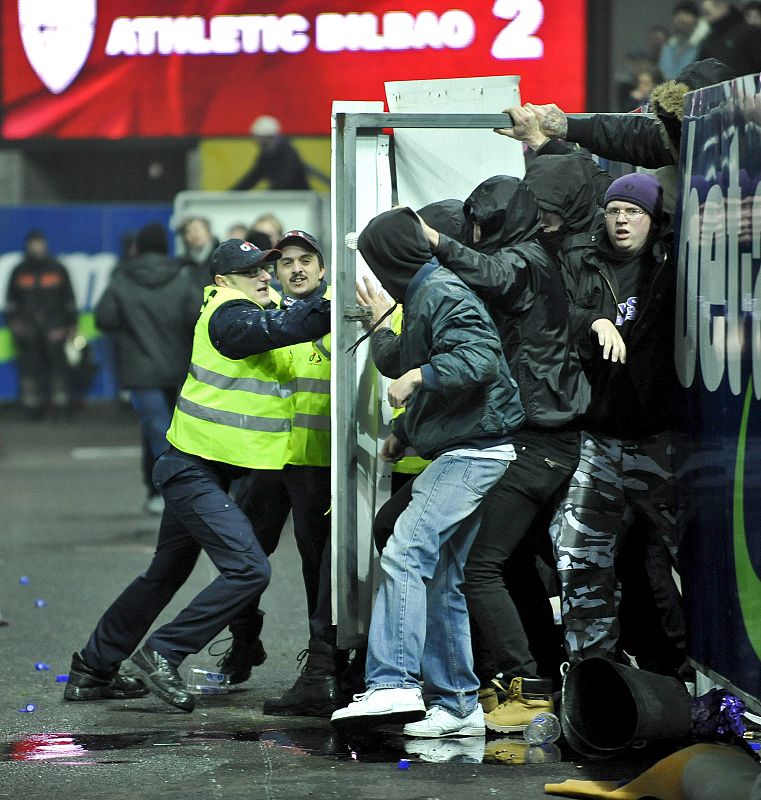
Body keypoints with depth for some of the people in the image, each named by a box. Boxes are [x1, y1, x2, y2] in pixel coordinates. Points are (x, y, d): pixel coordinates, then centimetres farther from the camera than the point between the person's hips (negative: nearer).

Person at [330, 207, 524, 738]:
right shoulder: (425, 295, 22)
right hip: (459, 452, 11)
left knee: (404, 555, -21)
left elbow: (481, 357, -27)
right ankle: (458, 705, 14)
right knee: (440, 580, 11)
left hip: (473, 451, -11)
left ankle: (393, 685, -29)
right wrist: (403, 431, 32)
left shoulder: (442, 293, -11)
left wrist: (419, 375, -31)